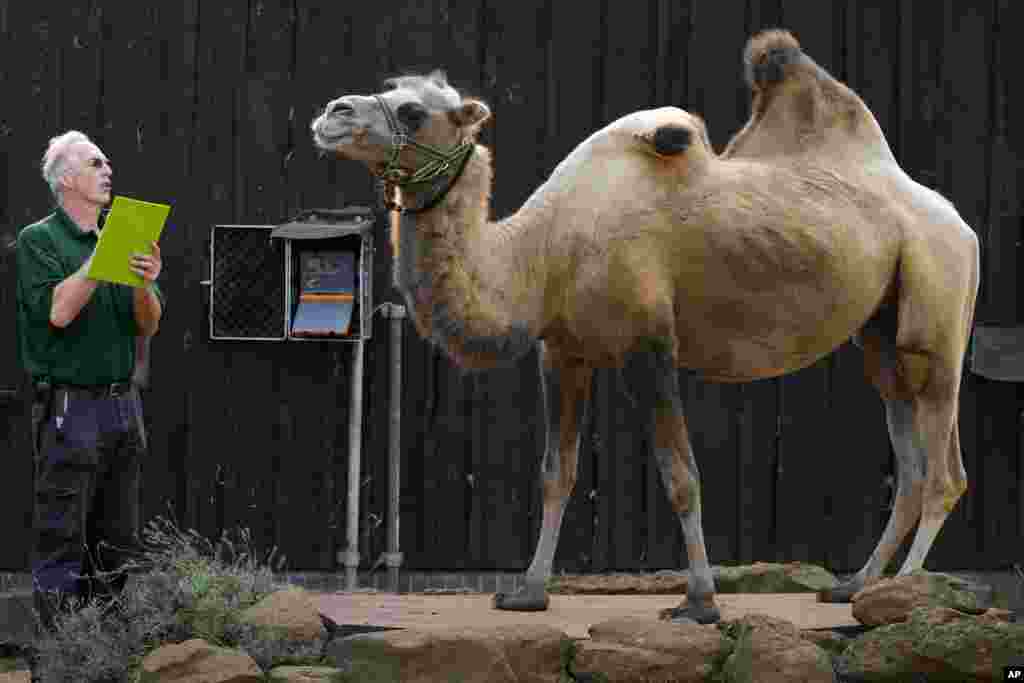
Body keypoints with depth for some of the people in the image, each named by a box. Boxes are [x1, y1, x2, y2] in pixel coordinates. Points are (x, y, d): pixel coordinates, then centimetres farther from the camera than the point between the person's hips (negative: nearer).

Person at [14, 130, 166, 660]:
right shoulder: (38, 240, -4)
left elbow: (149, 325, 8)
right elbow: (58, 309, -19)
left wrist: (145, 284, -12)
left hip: (122, 402, 7)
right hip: (68, 406, -7)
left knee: (117, 544, 11)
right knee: (61, 540, -4)